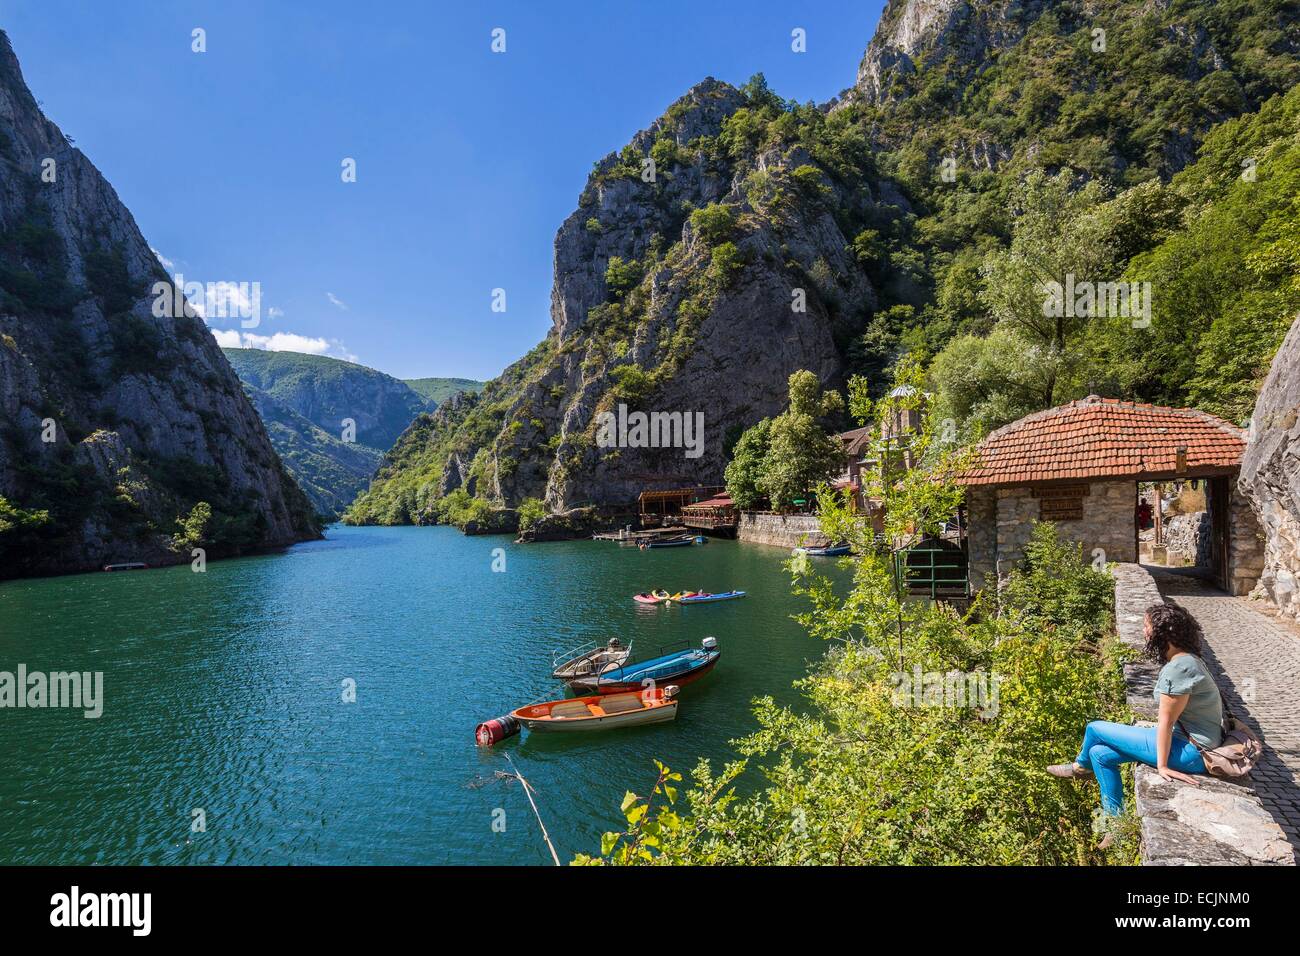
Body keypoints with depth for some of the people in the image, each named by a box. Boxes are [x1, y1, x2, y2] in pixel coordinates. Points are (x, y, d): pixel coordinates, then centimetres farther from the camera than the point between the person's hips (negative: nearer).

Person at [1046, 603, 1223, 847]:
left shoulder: (1179, 668, -25)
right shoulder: (1183, 659, 7)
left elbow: (1166, 721, -20)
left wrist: (1162, 765, -15)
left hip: (1190, 751, -9)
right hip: (1187, 738, 9)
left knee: (1095, 729, -5)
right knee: (1100, 753, 7)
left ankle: (1081, 767, 25)